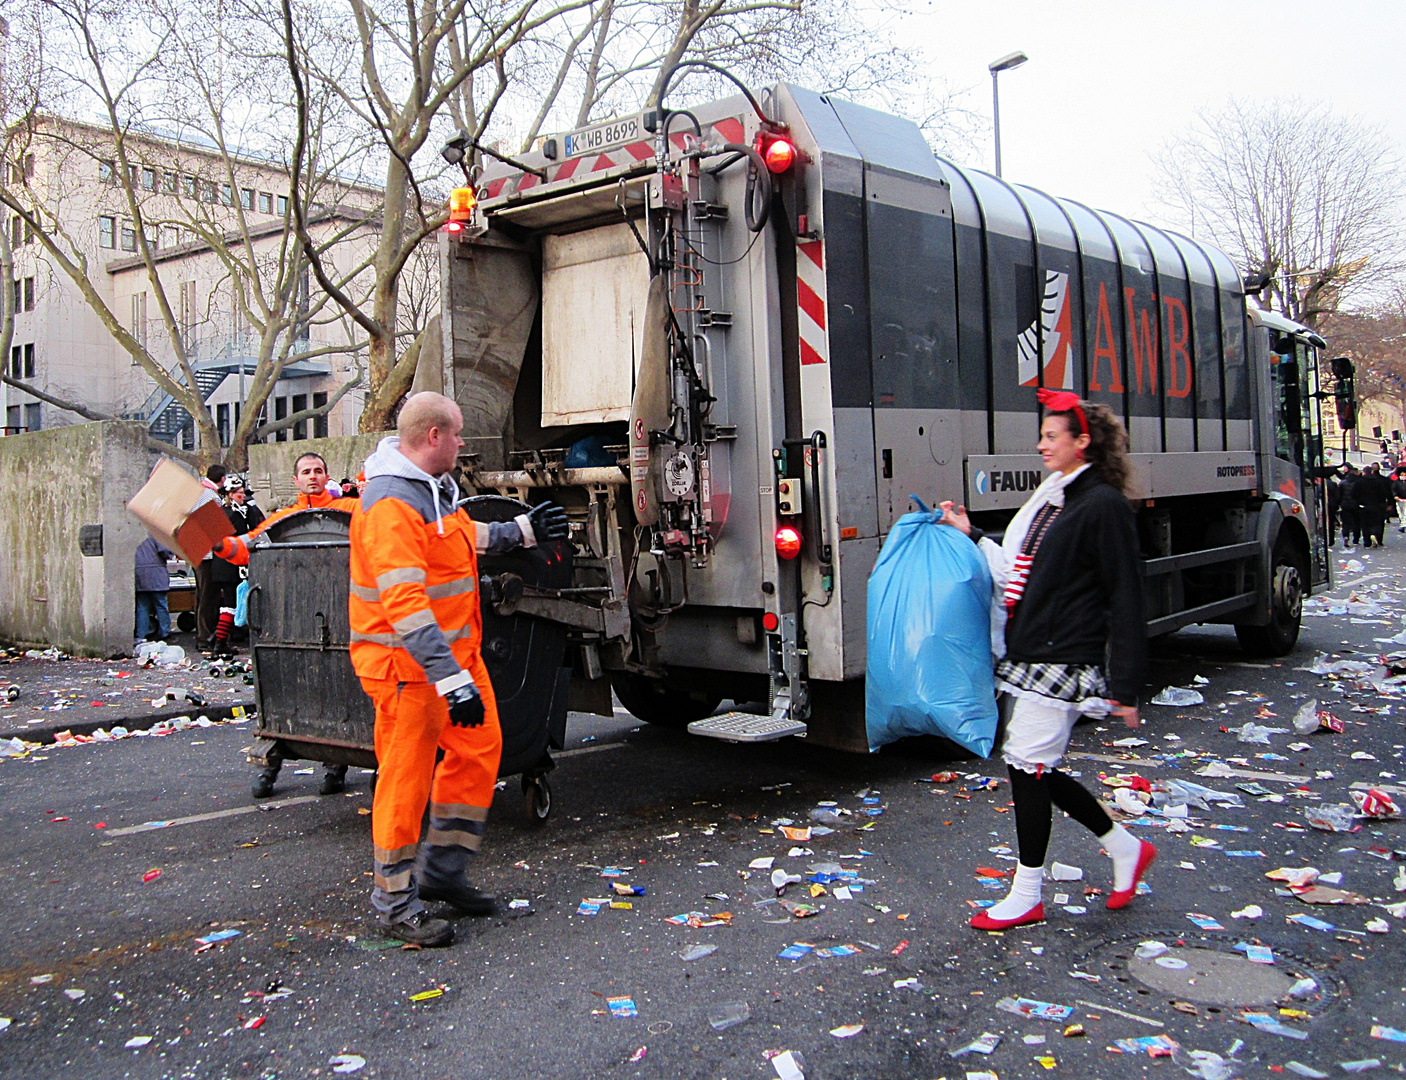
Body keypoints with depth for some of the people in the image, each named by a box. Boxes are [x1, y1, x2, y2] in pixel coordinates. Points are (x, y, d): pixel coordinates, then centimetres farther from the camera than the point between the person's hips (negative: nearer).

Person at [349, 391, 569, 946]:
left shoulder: (435, 485, 11)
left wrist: (522, 530, 36)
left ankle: (443, 870, 25)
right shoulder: (391, 503, -22)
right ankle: (393, 901, 13)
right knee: (406, 775, -1)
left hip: (455, 649, 10)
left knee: (478, 748, 11)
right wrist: (451, 678, -33)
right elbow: (404, 604, -30)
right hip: (408, 663, -10)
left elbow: (463, 537, 32)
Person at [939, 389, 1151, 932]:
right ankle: (1126, 849, 31)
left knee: (1029, 766, -3)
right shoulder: (1053, 499, 15)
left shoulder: (1103, 506, -11)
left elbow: (1125, 600, -13)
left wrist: (1124, 686, -15)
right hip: (1028, 658, 9)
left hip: (1062, 662, -9)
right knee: (1032, 767, 13)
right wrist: (970, 535, 17)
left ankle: (1026, 896, 12)